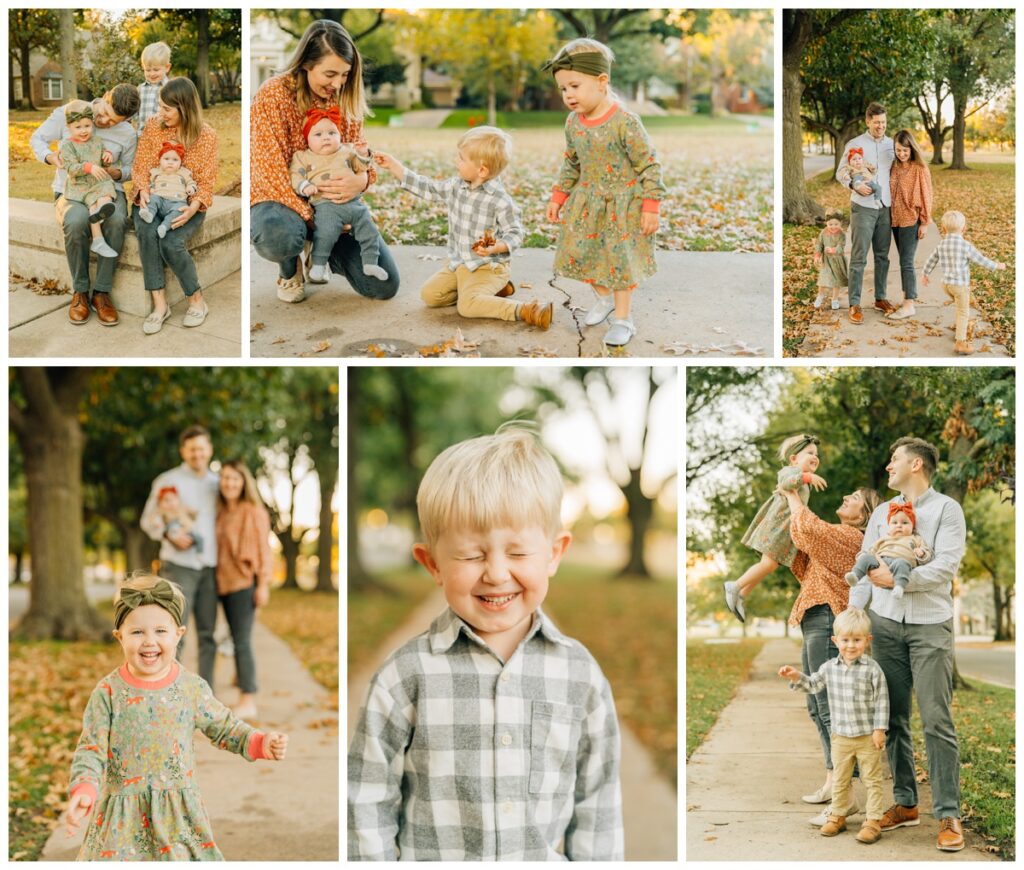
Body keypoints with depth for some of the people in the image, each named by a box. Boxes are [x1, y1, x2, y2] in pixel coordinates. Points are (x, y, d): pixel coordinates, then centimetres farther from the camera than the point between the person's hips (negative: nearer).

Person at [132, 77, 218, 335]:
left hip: (188, 204, -2)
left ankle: (197, 300, -9)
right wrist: (143, 191, -17)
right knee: (146, 233, -32)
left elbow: (207, 181, -6)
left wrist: (193, 208, -24)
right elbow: (141, 165, 3)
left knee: (171, 242, -32)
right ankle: (159, 303, -27)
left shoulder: (206, 135, -7)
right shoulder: (153, 125, -1)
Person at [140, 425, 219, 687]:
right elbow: (148, 519, 2)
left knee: (207, 634, 5)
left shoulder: (216, 483, 15)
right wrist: (170, 534, -16)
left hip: (209, 567, 4)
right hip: (179, 566, -4)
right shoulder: (168, 480, 3)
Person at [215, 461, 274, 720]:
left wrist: (263, 584, -11)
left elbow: (264, 549, -7)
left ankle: (248, 701, -6)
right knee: (237, 642, 9)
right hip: (224, 584, 7)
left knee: (242, 641, -9)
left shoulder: (254, 512, -6)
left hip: (245, 583, -7)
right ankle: (244, 701, 14)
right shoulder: (221, 514, 14)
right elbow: (218, 549, 17)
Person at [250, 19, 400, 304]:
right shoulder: (273, 94, -15)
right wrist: (312, 218, -25)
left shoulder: (345, 98, 2)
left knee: (385, 286, -10)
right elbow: (271, 172, -18)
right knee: (278, 237, -43)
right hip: (284, 199, -5)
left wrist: (363, 179, -22)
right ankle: (290, 268, -2)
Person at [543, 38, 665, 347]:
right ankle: (605, 298, 37)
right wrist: (558, 197, 10)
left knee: (621, 258, 2)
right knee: (582, 253, 12)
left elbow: (649, 165, -18)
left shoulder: (625, 122, -24)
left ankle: (622, 319, 16)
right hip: (587, 200, 6)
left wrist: (651, 207, -18)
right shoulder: (573, 122, -4)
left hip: (621, 203, -6)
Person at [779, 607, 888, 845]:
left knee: (872, 780, 3)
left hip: (868, 736, -4)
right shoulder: (829, 668, 2)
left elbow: (881, 700, -9)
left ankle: (873, 820, 8)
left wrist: (879, 729, -12)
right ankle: (838, 815, 28)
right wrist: (796, 677, -2)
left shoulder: (871, 669, -12)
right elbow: (813, 684, 17)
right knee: (840, 780, 15)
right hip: (841, 735, 4)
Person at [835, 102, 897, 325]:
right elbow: (840, 173, 0)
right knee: (859, 256, -5)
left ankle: (880, 298, 21)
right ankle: (854, 304, -2)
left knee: (883, 255, 10)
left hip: (885, 207, 4)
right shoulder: (855, 144, -2)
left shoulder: (891, 145, 9)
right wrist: (855, 185, -18)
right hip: (863, 207, -4)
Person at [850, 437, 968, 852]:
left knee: (937, 721, -8)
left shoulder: (946, 509, 0)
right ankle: (905, 803, 15)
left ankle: (948, 815, -6)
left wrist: (897, 579, -18)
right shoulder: (881, 513, 15)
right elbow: (863, 570, 13)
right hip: (885, 624, 5)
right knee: (893, 718, 6)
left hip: (930, 626, -5)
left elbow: (946, 566, -11)